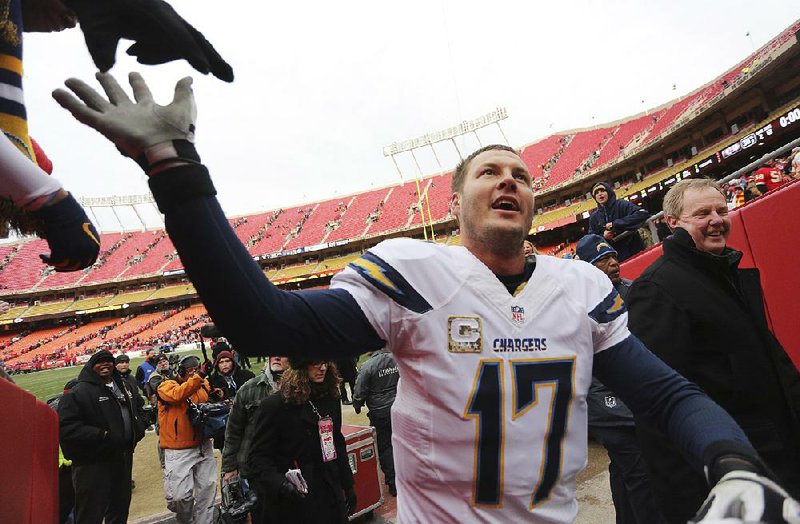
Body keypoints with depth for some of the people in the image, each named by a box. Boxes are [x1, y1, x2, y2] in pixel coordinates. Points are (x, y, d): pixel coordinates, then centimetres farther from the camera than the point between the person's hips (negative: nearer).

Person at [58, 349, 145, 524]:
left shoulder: (122, 385, 13)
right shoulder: (78, 392, -13)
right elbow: (66, 428, -23)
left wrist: (137, 428, 7)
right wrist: (102, 435, -27)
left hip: (123, 457, 8)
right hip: (94, 465, -8)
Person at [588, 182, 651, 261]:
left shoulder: (621, 205, -4)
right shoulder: (594, 217, 8)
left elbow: (643, 214, -19)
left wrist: (616, 224, -21)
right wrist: (602, 236, -12)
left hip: (635, 252, -3)